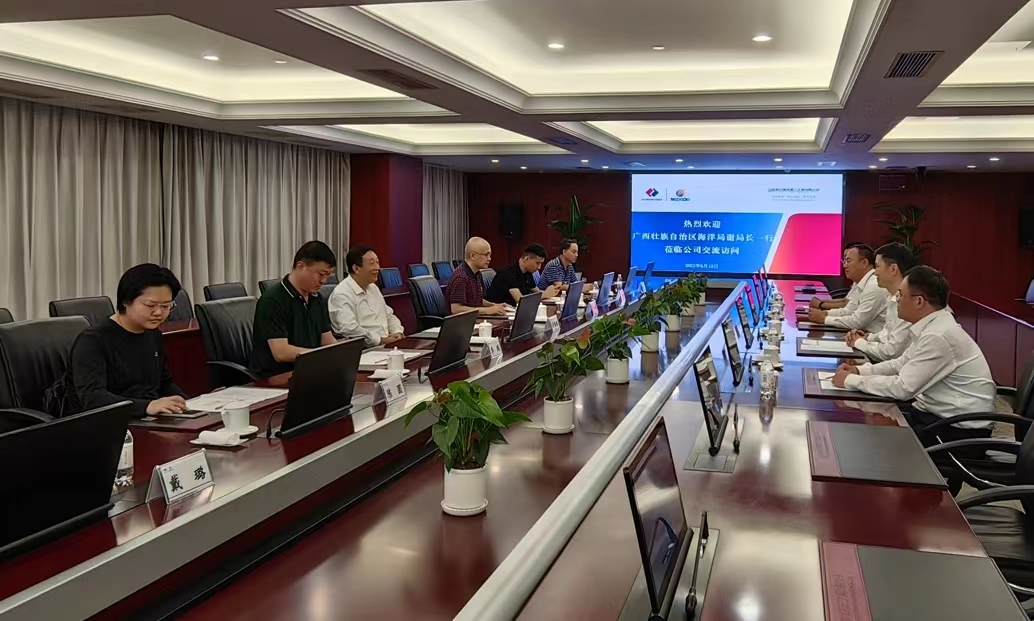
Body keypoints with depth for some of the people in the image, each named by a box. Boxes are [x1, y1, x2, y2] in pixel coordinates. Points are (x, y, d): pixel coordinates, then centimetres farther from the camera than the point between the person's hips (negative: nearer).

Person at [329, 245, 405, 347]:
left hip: (387, 345, 8)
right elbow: (349, 329, -22)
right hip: (366, 350, -8)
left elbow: (389, 316, 25)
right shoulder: (342, 294, -10)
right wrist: (381, 340, -21)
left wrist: (397, 332, 4)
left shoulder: (373, 288, 20)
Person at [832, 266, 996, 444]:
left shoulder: (938, 336, -25)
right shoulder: (932, 326, 5)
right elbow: (901, 364, 16)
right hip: (939, 412, 8)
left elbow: (902, 388, -24)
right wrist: (859, 370, 3)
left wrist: (850, 380, -15)